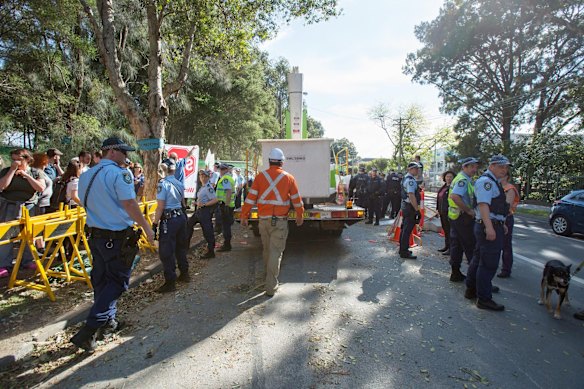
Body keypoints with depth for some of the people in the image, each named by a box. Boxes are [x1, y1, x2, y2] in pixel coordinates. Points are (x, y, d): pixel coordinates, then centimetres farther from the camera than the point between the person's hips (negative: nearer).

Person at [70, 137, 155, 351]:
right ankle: (88, 331, 0)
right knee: (117, 281, 3)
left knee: (101, 279, 18)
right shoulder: (119, 173, -15)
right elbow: (130, 204, -22)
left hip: (95, 235, 8)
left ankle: (108, 322, 32)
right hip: (117, 237, -8)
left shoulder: (85, 176, 11)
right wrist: (147, 228, -15)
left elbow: (86, 204, 19)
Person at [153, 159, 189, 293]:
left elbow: (160, 207, -15)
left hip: (169, 220, -7)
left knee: (166, 252, 1)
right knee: (180, 247, 20)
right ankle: (184, 274, 31)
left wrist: (155, 223, -10)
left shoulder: (163, 184, -14)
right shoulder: (180, 183, 6)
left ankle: (170, 282, 7)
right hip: (181, 216, 8)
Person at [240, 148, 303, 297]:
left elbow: (250, 198, -3)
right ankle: (271, 287, 3)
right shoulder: (289, 178, -3)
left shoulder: (260, 176, 0)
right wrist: (300, 216, 17)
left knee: (267, 249, 19)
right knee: (276, 252, 1)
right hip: (280, 221, -3)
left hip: (263, 220, 3)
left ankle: (269, 277, 38)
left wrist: (244, 216, 4)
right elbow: (297, 200, 4)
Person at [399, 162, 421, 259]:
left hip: (405, 206, 11)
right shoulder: (410, 180, -19)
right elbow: (411, 196, -27)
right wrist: (417, 210, -26)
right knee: (407, 230, -5)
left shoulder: (406, 178, 14)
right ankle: (404, 253, 1)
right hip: (410, 207, -11)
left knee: (404, 229, 18)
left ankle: (402, 249, 29)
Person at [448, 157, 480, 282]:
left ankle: (455, 273, 18)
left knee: (456, 245, 12)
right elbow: (455, 197, -31)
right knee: (471, 246, -1)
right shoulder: (463, 180, -16)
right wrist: (469, 210, -22)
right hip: (463, 217, -10)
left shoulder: (461, 179, 16)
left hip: (455, 216, 10)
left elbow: (453, 196, 26)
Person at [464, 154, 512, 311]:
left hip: (493, 226, 11)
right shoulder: (486, 181, -15)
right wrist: (489, 227, -32)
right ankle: (484, 299, 3)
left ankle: (471, 290, 31)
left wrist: (501, 223, 32)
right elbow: (483, 205, -25)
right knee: (489, 264, -6)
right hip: (490, 227, -11)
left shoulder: (494, 182, 20)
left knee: (479, 259, 18)